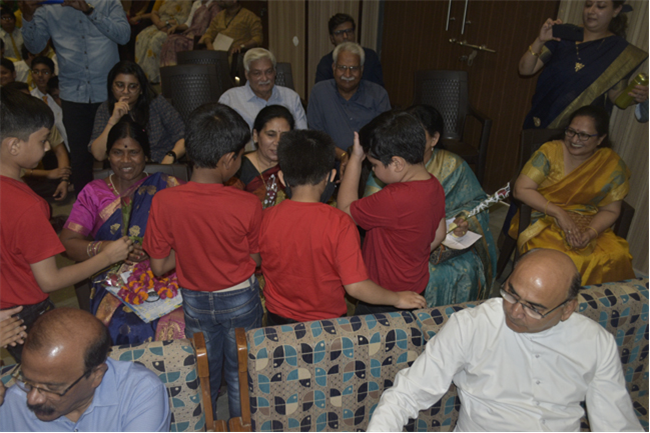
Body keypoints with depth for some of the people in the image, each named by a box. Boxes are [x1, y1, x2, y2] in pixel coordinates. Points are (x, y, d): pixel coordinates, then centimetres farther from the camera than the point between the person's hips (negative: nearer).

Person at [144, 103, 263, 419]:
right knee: (241, 376, 22)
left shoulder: (164, 202, -20)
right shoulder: (248, 205, -24)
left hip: (195, 301, 2)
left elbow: (159, 266, -11)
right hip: (241, 299, -1)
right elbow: (255, 259, -10)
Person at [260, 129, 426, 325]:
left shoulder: (265, 219, -16)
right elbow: (356, 286, -25)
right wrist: (398, 299, -10)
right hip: (327, 321, -2)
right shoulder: (339, 224, -25)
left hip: (278, 320, 3)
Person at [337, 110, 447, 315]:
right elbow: (439, 234, 6)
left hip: (387, 297, -8)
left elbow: (345, 210, -21)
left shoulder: (393, 200, -35)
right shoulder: (434, 185, -7)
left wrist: (355, 159, -20)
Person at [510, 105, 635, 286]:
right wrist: (558, 213, -20)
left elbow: (610, 210, 4)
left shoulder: (613, 165, 0)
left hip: (590, 224, 3)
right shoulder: (551, 152, -7)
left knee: (617, 255, -24)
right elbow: (521, 189, -13)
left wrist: (589, 233, -17)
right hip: (544, 220, -2)